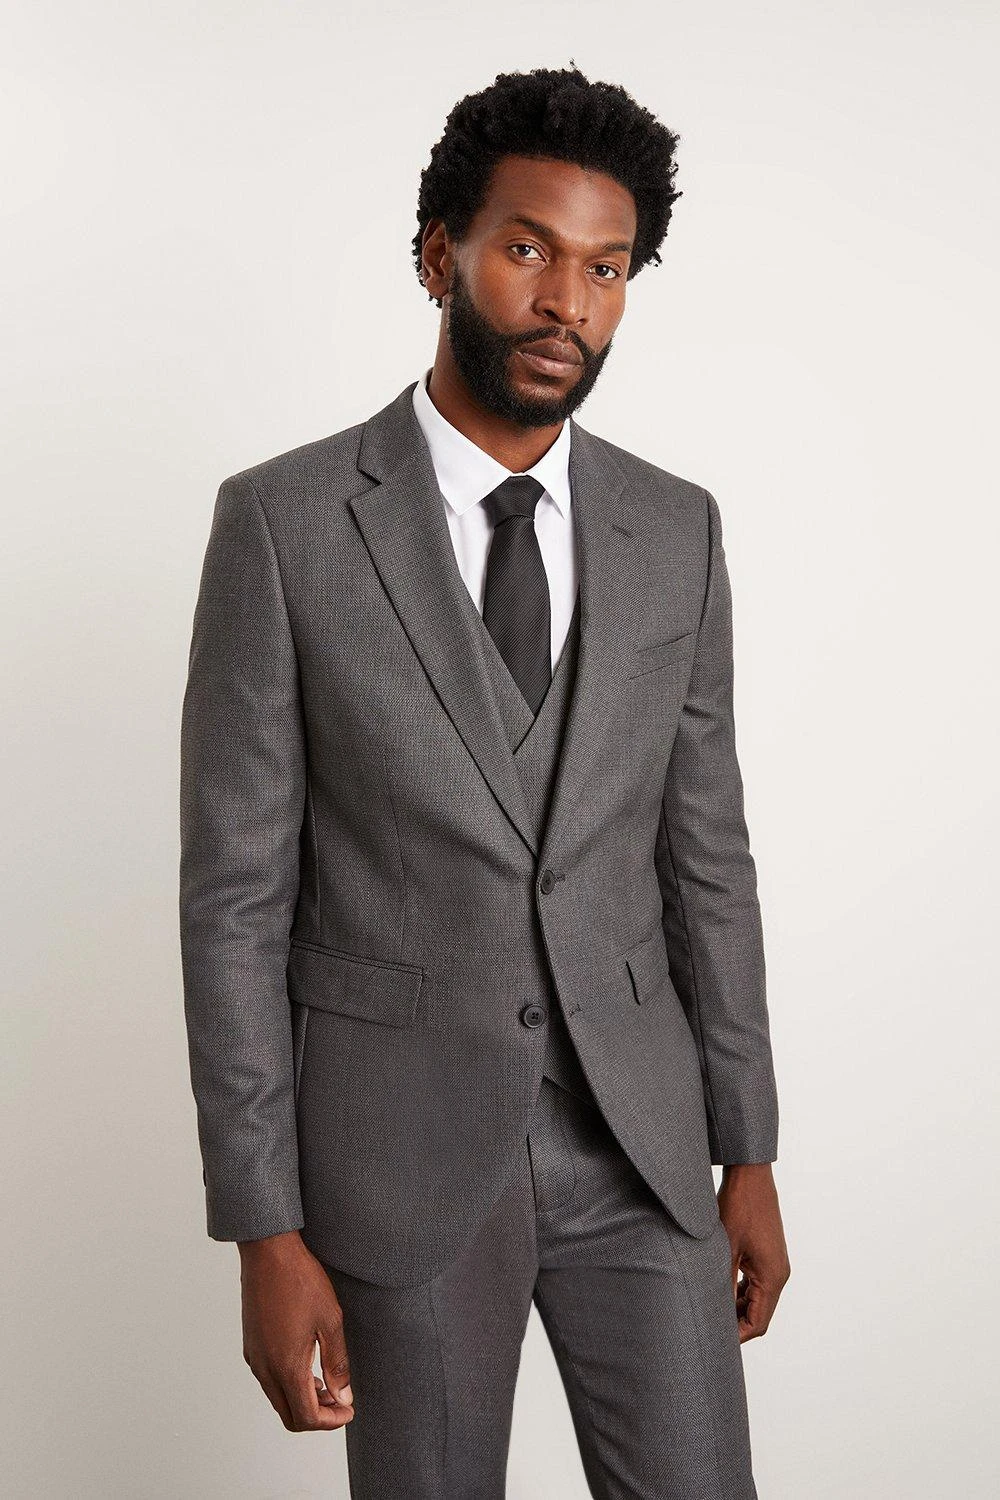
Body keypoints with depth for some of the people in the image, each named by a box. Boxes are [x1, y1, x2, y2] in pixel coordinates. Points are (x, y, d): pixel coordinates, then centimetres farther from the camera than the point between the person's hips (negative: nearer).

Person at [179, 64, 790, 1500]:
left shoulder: (676, 530, 3)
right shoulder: (285, 521, -9)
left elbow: (706, 854, 7)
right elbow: (236, 890, -9)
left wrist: (749, 1157, 7)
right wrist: (267, 1232, -10)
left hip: (636, 1135, 3)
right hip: (399, 1141, -2)